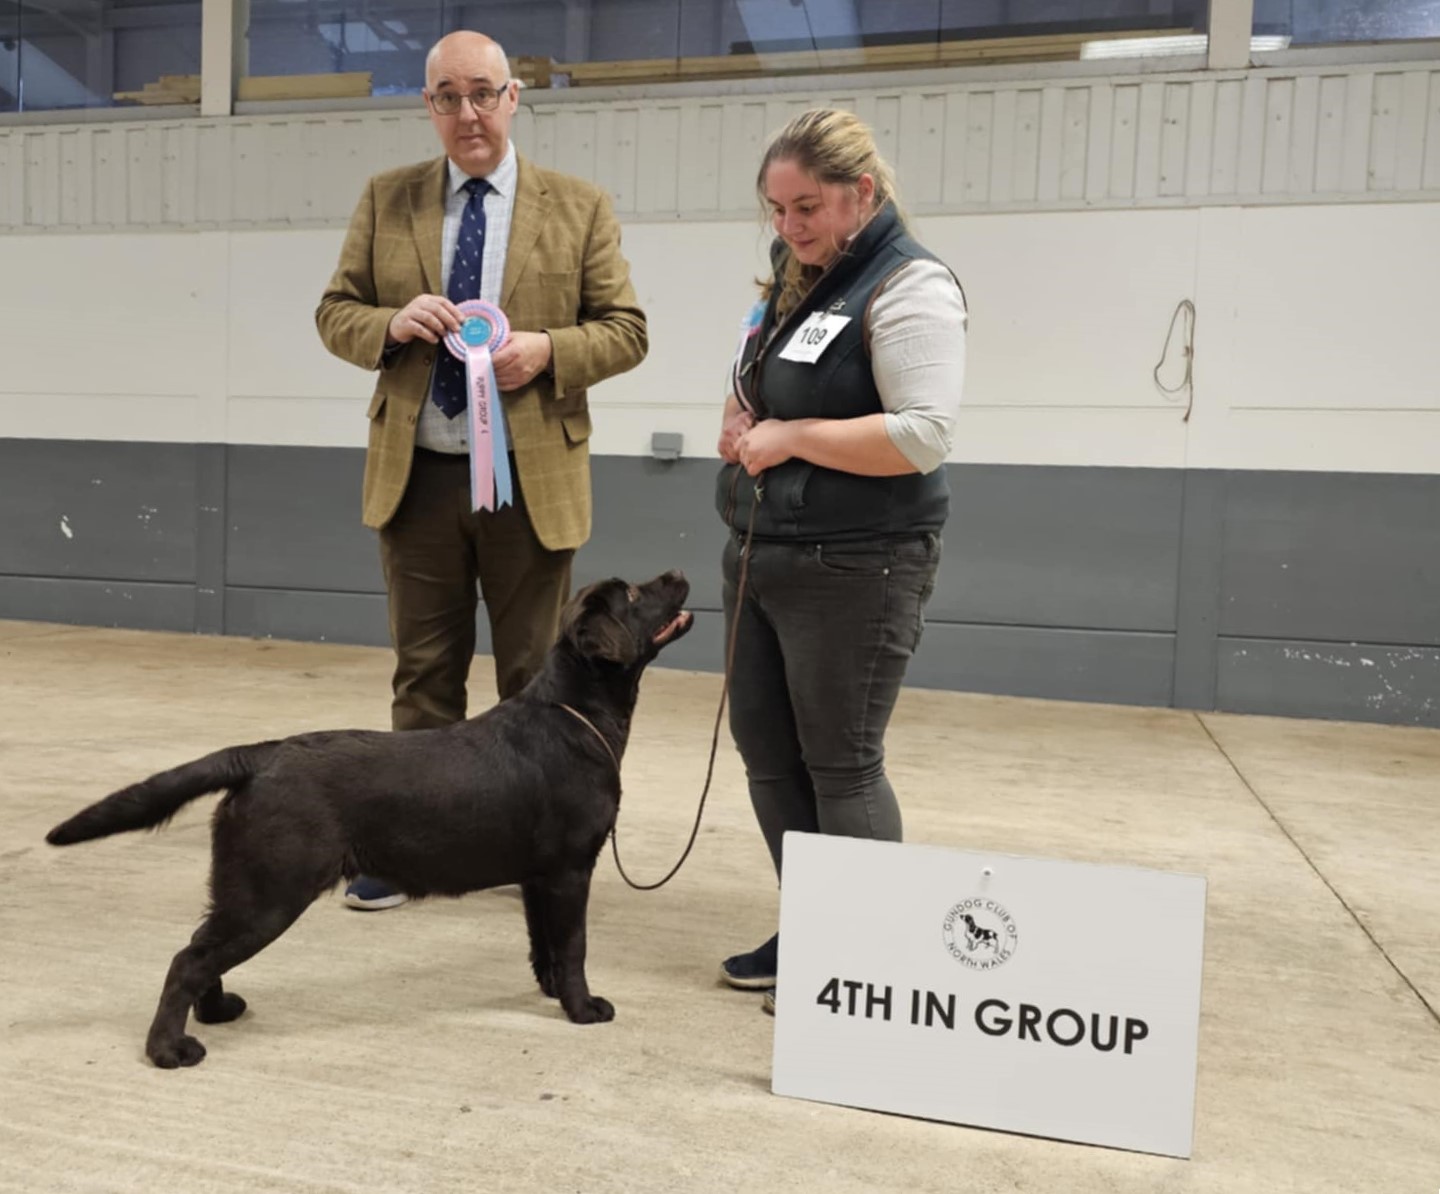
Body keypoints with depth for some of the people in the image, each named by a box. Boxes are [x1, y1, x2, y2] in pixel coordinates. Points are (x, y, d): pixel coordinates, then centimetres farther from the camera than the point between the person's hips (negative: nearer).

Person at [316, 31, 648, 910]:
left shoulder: (581, 208, 3)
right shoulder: (385, 200, 9)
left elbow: (627, 330, 1)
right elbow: (336, 312, 9)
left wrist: (548, 350, -17)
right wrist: (391, 324, -13)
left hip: (534, 478, -1)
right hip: (417, 474, 2)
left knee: (535, 677, 9)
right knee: (424, 672, 10)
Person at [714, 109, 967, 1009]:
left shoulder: (908, 287, -12)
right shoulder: (795, 276, 15)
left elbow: (925, 434, -23)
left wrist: (792, 436, -18)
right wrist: (739, 425, 4)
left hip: (854, 568, -9)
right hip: (760, 556, 9)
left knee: (842, 764, -2)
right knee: (768, 752, 12)